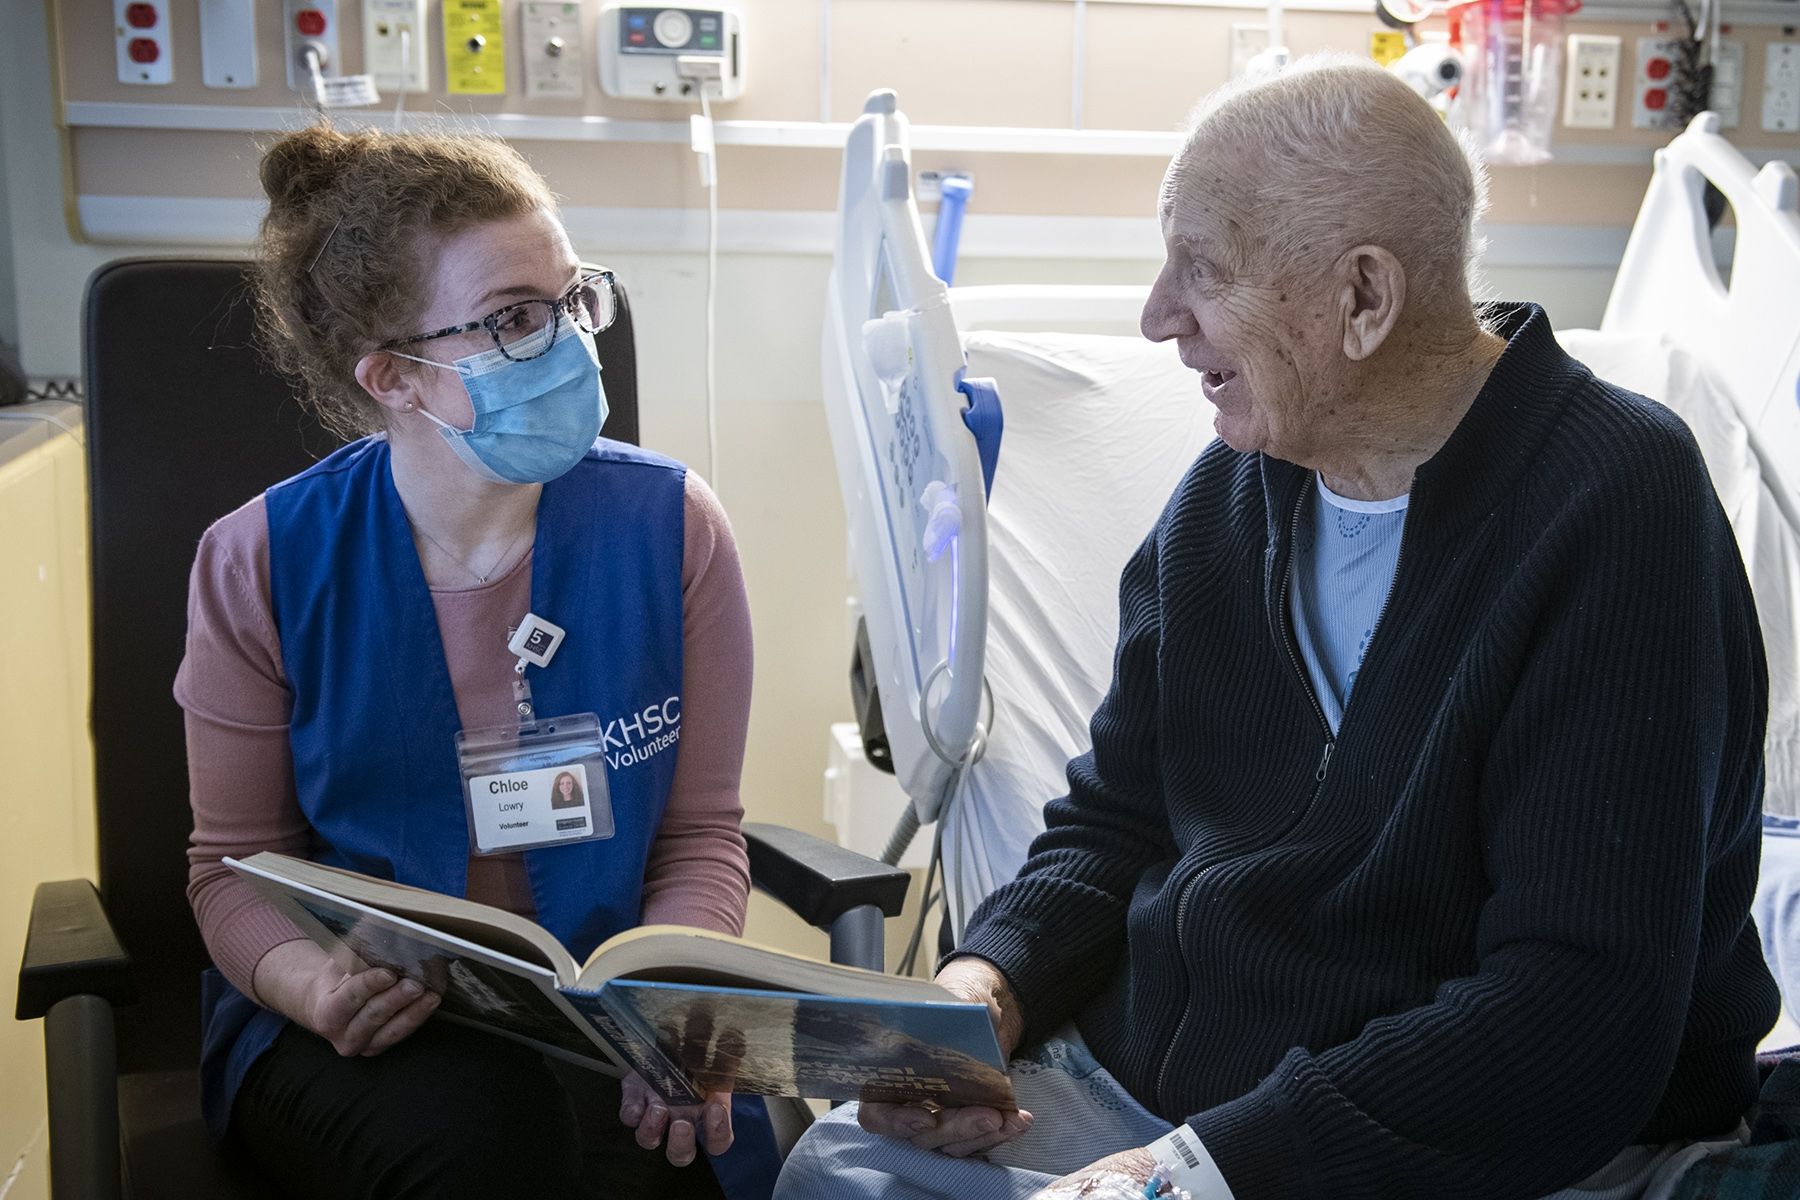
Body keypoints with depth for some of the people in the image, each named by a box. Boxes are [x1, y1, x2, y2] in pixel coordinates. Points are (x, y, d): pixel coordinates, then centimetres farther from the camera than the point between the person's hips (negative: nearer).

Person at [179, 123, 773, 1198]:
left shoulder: (670, 525, -4)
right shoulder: (263, 564, -5)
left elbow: (701, 836, 2)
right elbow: (237, 864, 4)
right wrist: (307, 981, -18)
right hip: (355, 1035, 1)